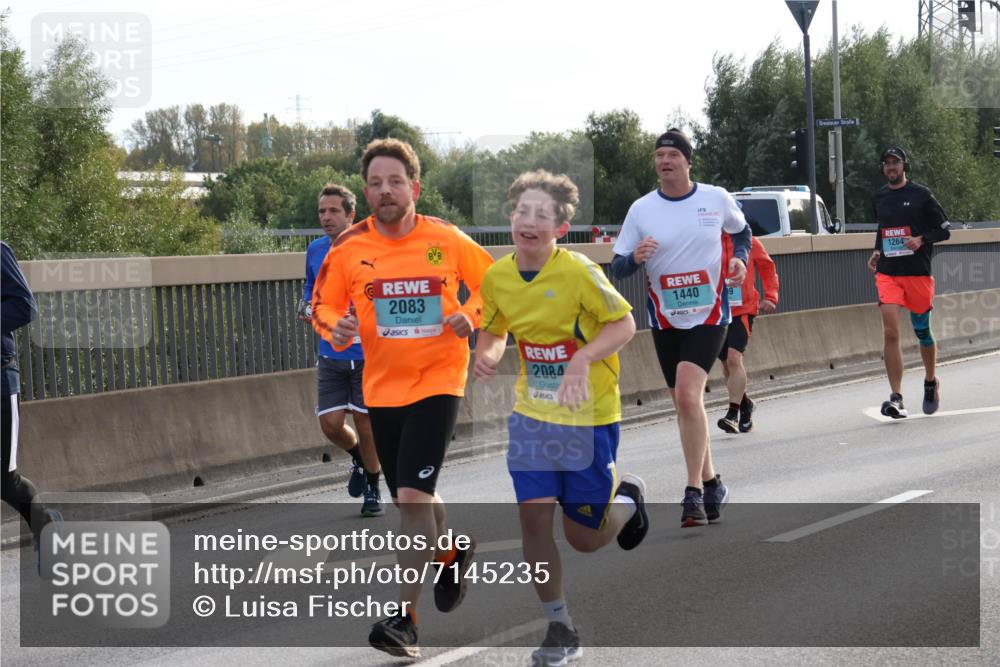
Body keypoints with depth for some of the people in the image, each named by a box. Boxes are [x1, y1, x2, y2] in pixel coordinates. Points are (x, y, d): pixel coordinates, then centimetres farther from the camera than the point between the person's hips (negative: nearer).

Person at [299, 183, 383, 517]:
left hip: (366, 354, -4)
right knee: (331, 424, -2)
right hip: (330, 355, 4)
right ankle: (358, 457, 32)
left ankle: (373, 489, 23)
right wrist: (307, 308, 0)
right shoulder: (316, 250, 6)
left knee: (365, 424, 2)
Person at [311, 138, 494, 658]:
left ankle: (405, 617, -11)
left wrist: (470, 314, -10)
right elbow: (323, 304, 7)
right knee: (410, 499, 14)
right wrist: (336, 328, -15)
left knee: (413, 496, -16)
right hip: (382, 386, 4)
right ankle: (452, 551, 46)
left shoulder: (448, 240, -6)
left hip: (438, 380, -4)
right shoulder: (349, 248, -3)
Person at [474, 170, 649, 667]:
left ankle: (626, 499, 37)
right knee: (533, 516, -7)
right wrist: (486, 356, -10)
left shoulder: (578, 272, -19)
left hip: (589, 417, -4)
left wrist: (583, 359, -29)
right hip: (532, 415, 4)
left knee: (584, 537, 3)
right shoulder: (496, 277, -4)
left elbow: (624, 324, -14)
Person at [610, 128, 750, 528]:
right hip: (665, 319, 3)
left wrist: (740, 258, -2)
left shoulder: (717, 199, -3)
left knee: (687, 394, -20)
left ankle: (694, 492, -16)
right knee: (685, 403, 9)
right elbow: (617, 267, -1)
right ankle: (710, 483, 26)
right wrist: (635, 257, -22)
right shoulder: (641, 209, -2)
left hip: (709, 315, -3)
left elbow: (741, 231, 18)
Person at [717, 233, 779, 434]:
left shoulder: (749, 242, 0)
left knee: (734, 358, -20)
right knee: (727, 363, 11)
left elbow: (768, 267, 11)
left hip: (743, 310, -3)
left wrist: (770, 297, 1)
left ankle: (733, 413, -20)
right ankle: (745, 403, 34)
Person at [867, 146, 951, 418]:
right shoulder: (878, 198, 11)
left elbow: (944, 230, 1)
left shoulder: (921, 195, -2)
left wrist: (921, 240, -15)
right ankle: (896, 398, -15)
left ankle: (931, 382, 36)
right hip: (887, 273, 2)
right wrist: (878, 251, 10)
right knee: (890, 332, -13)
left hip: (918, 272, -2)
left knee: (922, 331, 9)